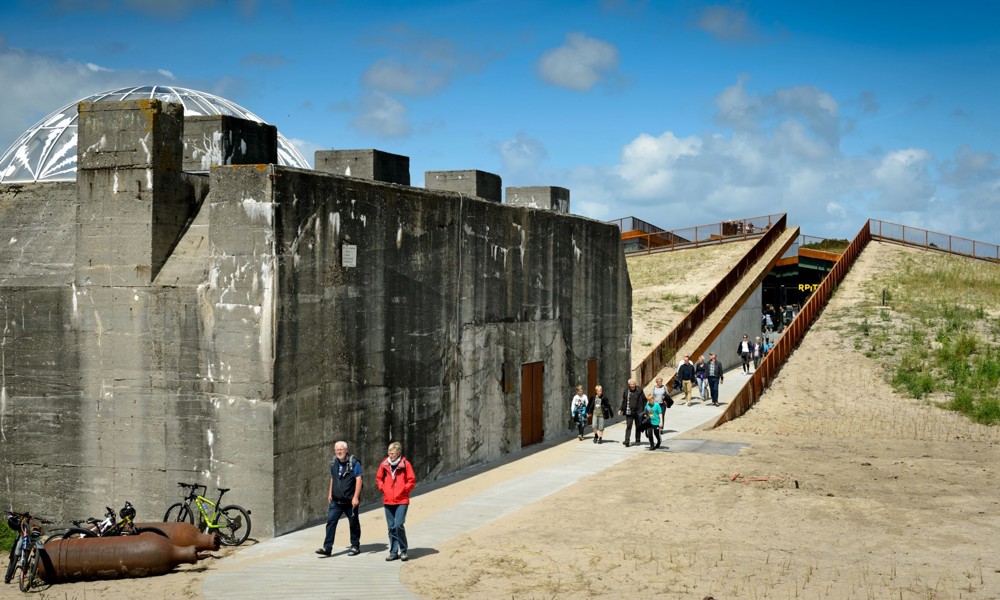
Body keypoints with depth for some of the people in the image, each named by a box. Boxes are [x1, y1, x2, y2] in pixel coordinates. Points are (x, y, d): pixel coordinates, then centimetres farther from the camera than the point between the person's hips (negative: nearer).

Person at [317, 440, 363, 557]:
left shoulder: (354, 463, -10)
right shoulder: (334, 463, 8)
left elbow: (358, 480, -13)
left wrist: (355, 497, -18)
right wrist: (330, 493, 18)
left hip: (350, 501, -5)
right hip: (336, 500, 5)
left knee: (353, 523, 7)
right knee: (330, 522, -4)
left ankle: (355, 546, 19)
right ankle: (327, 548, -5)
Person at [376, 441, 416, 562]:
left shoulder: (405, 464, -4)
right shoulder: (384, 464, 6)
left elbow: (412, 480, -1)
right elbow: (378, 478, 18)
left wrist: (404, 490, -6)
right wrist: (383, 488, 6)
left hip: (401, 501, -4)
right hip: (388, 501, 4)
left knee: (399, 525, -14)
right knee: (391, 527, 8)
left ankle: (403, 551, 1)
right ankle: (393, 552, 17)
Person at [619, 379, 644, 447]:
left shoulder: (639, 391, -4)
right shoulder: (626, 390, 4)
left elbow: (642, 402, -4)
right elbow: (624, 401, 12)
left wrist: (642, 412, -9)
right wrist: (621, 409, 6)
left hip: (637, 412, -1)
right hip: (629, 412, 1)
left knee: (638, 427, 10)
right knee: (628, 426, -6)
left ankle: (637, 440, 22)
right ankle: (626, 441, -10)